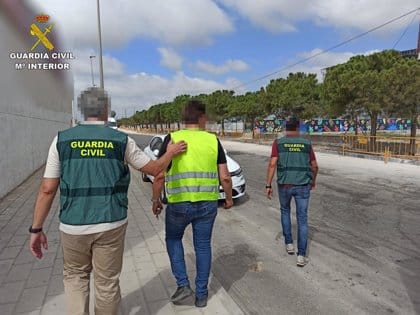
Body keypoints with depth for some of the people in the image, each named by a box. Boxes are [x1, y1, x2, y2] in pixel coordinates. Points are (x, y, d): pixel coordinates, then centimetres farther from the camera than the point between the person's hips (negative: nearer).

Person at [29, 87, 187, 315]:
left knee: (75, 275, 25)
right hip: (111, 224, -1)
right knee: (107, 282, 16)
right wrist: (171, 153, 23)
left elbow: (47, 189, -3)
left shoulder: (62, 140, -2)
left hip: (73, 226, 1)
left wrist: (36, 229, 6)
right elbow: (154, 169, 5)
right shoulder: (121, 140, -4)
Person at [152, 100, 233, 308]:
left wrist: (156, 200, 6)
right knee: (203, 246, 17)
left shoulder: (172, 139, -6)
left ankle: (183, 284, 18)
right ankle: (201, 294, 29)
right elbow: (225, 177, -1)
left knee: (173, 239, 24)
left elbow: (159, 176, -9)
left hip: (179, 204, -2)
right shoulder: (213, 141, -1)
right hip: (207, 204, 2)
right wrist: (229, 198, 15)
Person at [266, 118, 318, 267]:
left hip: (284, 185, 0)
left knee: (285, 210, 27)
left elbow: (272, 164, -12)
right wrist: (313, 181, 27)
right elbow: (314, 166, 9)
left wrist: (268, 185, -8)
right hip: (302, 185, 0)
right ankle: (301, 256, 3)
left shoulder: (278, 143, -2)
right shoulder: (306, 143, 4)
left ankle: (289, 243, 27)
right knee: (302, 219, 6)